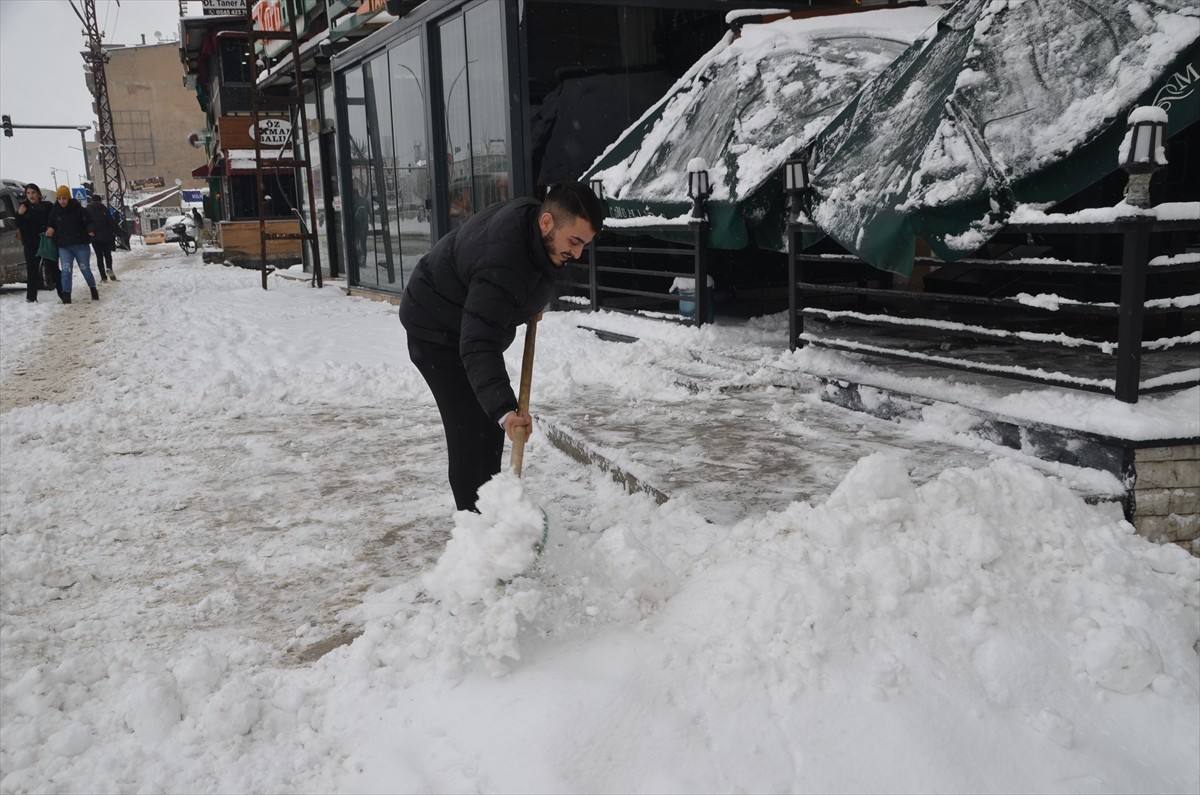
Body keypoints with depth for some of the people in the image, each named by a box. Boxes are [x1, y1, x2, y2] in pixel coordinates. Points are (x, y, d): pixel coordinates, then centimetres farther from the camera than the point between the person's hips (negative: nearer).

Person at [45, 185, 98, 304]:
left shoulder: (78, 209, -6)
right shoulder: (54, 212, 5)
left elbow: (88, 221, -7)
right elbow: (49, 223, 18)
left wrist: (90, 231, -28)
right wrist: (49, 229, -5)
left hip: (80, 245, -2)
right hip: (63, 246, 2)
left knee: (85, 269, 7)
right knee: (66, 270, -6)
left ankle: (93, 290, 28)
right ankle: (66, 295, -6)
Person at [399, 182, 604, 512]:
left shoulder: (528, 213, -12)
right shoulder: (502, 266, -40)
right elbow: (478, 345, -46)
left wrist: (532, 303, 7)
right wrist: (504, 409, -56)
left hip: (470, 321, 10)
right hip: (437, 331, -10)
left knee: (491, 421, 14)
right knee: (472, 428, -15)